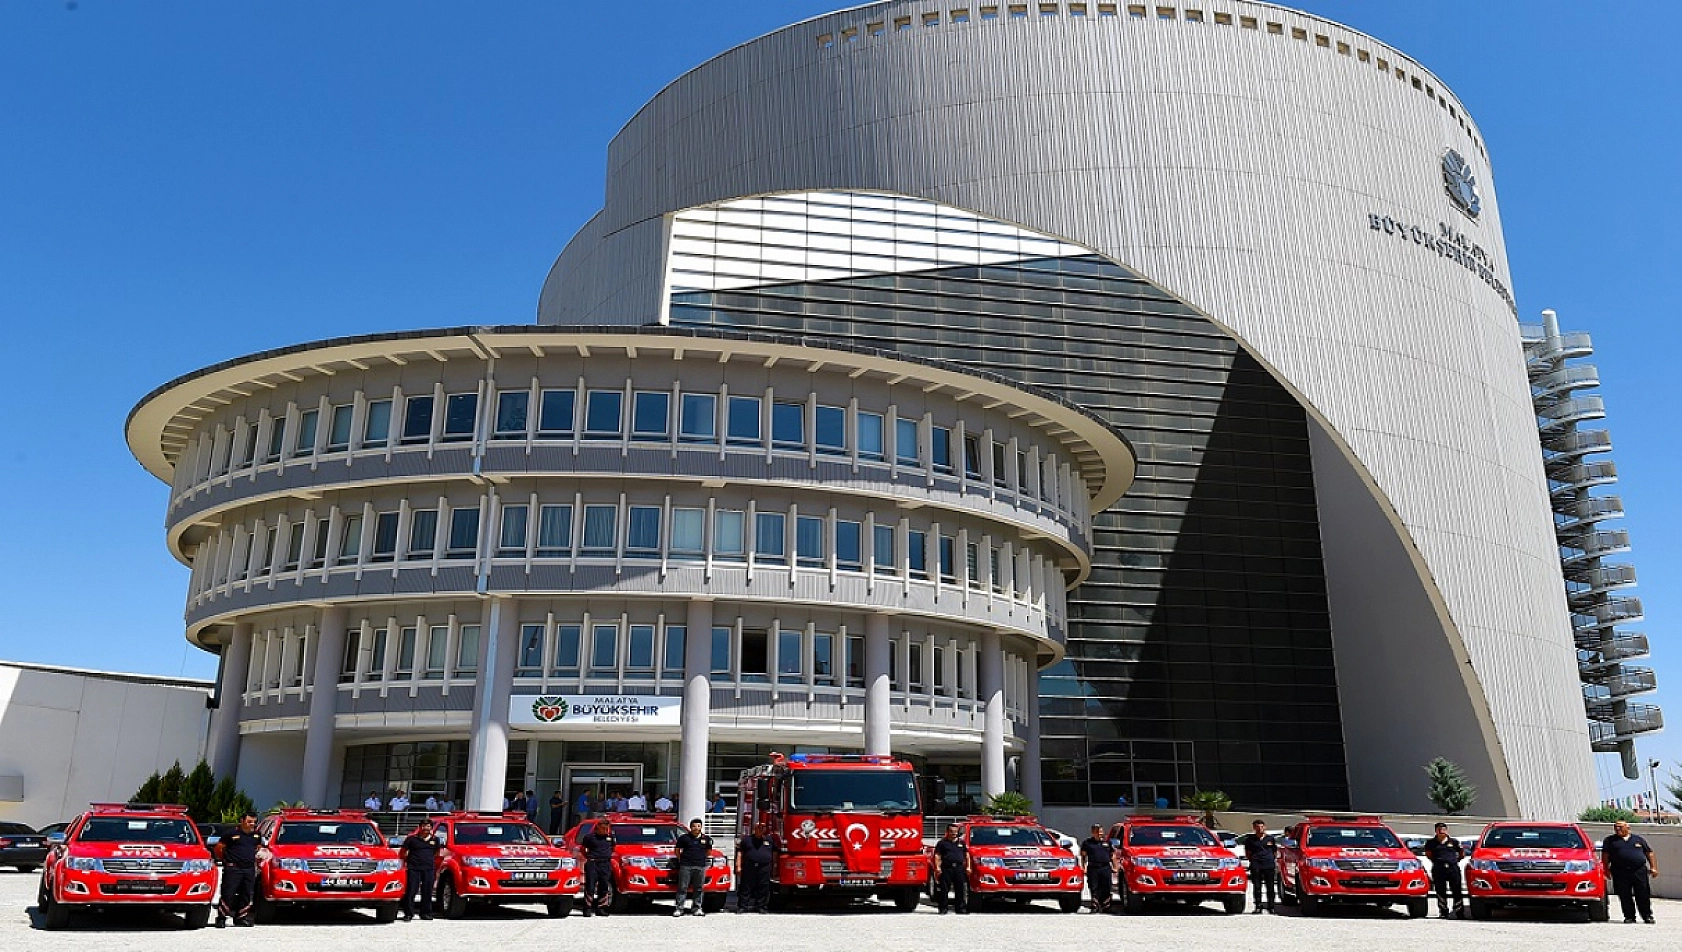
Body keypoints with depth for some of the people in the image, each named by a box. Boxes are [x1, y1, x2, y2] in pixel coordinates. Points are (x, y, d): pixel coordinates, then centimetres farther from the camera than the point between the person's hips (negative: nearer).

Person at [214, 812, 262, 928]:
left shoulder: (256, 835, 12)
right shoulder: (232, 834, -4)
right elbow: (219, 847, 1)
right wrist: (223, 860, 6)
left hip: (249, 869, 5)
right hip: (233, 869, -5)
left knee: (247, 895, 7)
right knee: (228, 894, -8)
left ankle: (241, 918, 16)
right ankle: (221, 918, 1)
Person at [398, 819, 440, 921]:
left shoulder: (435, 839, 13)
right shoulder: (412, 838, 2)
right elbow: (402, 852, 8)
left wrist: (436, 869, 19)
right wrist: (404, 863, 1)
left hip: (429, 869, 3)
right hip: (413, 868, -3)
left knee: (427, 892, 4)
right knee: (410, 891, -4)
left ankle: (426, 913, 13)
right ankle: (408, 914, 2)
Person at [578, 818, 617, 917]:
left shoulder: (610, 836, 10)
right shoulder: (589, 836, -1)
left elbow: (613, 846, 25)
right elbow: (582, 848, 8)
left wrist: (609, 855, 12)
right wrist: (587, 857, 1)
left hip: (606, 864, 4)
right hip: (592, 863, -4)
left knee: (604, 887, 6)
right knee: (590, 886, -6)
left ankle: (601, 908, 14)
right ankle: (588, 908, -2)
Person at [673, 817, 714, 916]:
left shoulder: (706, 839, 8)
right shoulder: (684, 838, 3)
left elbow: (709, 851, 20)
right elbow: (677, 850, 10)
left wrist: (703, 859, 11)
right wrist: (681, 859, 4)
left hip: (700, 866, 2)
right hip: (685, 866, -2)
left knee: (698, 888, 5)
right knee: (682, 888, -3)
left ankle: (697, 908, 12)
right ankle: (679, 908, 0)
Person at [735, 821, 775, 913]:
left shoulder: (769, 840, 13)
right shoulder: (746, 839, 6)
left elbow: (774, 853, 20)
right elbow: (740, 853, 4)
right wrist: (739, 866, -3)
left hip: (764, 868, 2)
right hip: (749, 868, -1)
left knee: (763, 888, 1)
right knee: (746, 888, 0)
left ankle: (762, 906, 8)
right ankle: (743, 906, 4)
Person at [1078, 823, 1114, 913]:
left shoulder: (1107, 842, 14)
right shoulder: (1087, 842, 7)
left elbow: (1112, 855, 19)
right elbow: (1083, 855, 6)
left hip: (1105, 867, 2)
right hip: (1093, 868, -2)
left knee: (1106, 889, 0)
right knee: (1094, 889, -3)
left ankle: (1106, 907, 9)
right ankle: (1095, 906, 4)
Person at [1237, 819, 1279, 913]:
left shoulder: (1271, 838, 11)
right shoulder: (1250, 839, 9)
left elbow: (1275, 851, 19)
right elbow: (1247, 853, 15)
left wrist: (1274, 859, 6)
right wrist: (1252, 860, 2)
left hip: (1269, 864, 0)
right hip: (1256, 865, 0)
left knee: (1270, 887, 1)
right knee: (1257, 887, 0)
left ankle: (1270, 906, 10)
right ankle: (1258, 906, 4)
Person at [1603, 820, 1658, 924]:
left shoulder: (1638, 840, 17)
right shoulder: (1610, 840, 12)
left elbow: (1649, 853, 16)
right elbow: (1605, 855, 6)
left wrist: (1653, 867, 6)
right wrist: (1606, 868, -3)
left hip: (1640, 871, 1)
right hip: (1620, 872, -1)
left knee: (1643, 895, -2)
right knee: (1625, 896, -2)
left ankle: (1647, 916, 9)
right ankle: (1629, 916, 6)